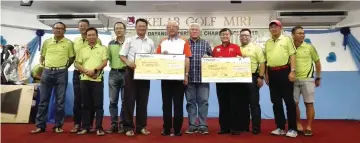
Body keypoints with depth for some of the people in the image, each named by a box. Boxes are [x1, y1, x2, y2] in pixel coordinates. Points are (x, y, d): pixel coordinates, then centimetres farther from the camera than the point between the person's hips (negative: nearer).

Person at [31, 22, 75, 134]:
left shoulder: (68, 43, 1)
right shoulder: (46, 42, 9)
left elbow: (72, 57, 7)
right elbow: (42, 56, 19)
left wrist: (65, 66, 1)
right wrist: (44, 65, 8)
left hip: (61, 73, -2)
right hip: (47, 72, 3)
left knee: (60, 101, 2)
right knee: (43, 100, 6)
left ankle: (58, 126, 12)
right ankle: (40, 125, 14)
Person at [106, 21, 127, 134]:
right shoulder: (111, 44, 11)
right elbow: (107, 58, 11)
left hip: (125, 73, -3)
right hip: (113, 73, 3)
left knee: (125, 101, 3)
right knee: (113, 101, 5)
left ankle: (122, 124, 13)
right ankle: (113, 124, 15)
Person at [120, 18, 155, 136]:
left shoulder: (150, 42, 11)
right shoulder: (129, 40, 3)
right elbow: (122, 55, -1)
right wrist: (129, 63, -19)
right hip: (131, 72, -3)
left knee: (143, 101, 7)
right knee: (129, 100, -1)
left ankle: (141, 126, 17)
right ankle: (128, 127, 7)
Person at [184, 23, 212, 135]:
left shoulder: (206, 43, 11)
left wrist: (207, 57, -13)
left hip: (203, 77, 0)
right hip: (189, 77, 0)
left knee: (203, 101, 1)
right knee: (190, 101, 5)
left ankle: (202, 125, 10)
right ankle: (192, 125, 14)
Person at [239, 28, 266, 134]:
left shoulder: (256, 48, 2)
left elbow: (262, 63, -4)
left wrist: (260, 77, -12)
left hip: (252, 77, -4)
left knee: (254, 103, 0)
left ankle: (256, 127, 7)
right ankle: (244, 126, 19)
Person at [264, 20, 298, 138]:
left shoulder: (287, 39, 2)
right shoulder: (267, 43, 15)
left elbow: (292, 55, -4)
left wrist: (292, 71, -13)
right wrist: (266, 74, 12)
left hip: (284, 71, -5)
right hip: (272, 73, 5)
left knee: (289, 101, -1)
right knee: (276, 102, 7)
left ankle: (292, 128, 7)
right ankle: (280, 127, 16)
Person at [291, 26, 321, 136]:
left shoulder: (309, 47, 2)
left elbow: (317, 62, 11)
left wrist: (318, 78, 12)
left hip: (307, 79, -1)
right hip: (293, 80, 1)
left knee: (309, 103, 2)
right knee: (294, 103, 6)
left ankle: (308, 127, 12)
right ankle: (298, 125, 21)